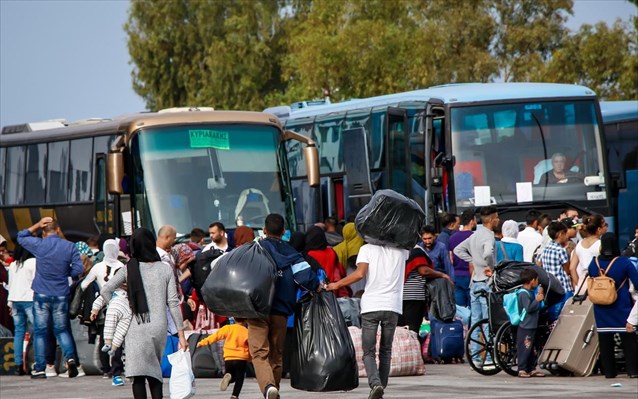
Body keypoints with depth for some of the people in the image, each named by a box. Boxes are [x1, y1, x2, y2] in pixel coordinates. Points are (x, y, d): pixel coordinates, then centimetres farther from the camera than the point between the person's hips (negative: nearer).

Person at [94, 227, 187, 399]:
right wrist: (181, 334, 3)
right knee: (155, 374, 18)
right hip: (159, 327, 3)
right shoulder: (165, 269, 2)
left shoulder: (129, 269, -1)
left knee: (139, 376, -5)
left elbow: (105, 291, -2)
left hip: (137, 328, -3)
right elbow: (173, 302, 1)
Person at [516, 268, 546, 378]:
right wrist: (537, 300, -17)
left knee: (532, 349, 14)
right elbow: (529, 308, -23)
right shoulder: (524, 294, -15)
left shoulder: (530, 293, 15)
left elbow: (537, 308, 25)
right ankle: (522, 370, -5)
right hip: (525, 327, -10)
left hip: (532, 326, 10)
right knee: (524, 348, -8)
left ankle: (531, 369, 20)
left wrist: (540, 297, 15)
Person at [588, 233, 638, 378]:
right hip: (621, 308, -3)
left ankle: (608, 371, 10)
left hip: (601, 310, 3)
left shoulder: (593, 263, 0)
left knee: (605, 340, 8)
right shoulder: (624, 262, -11)